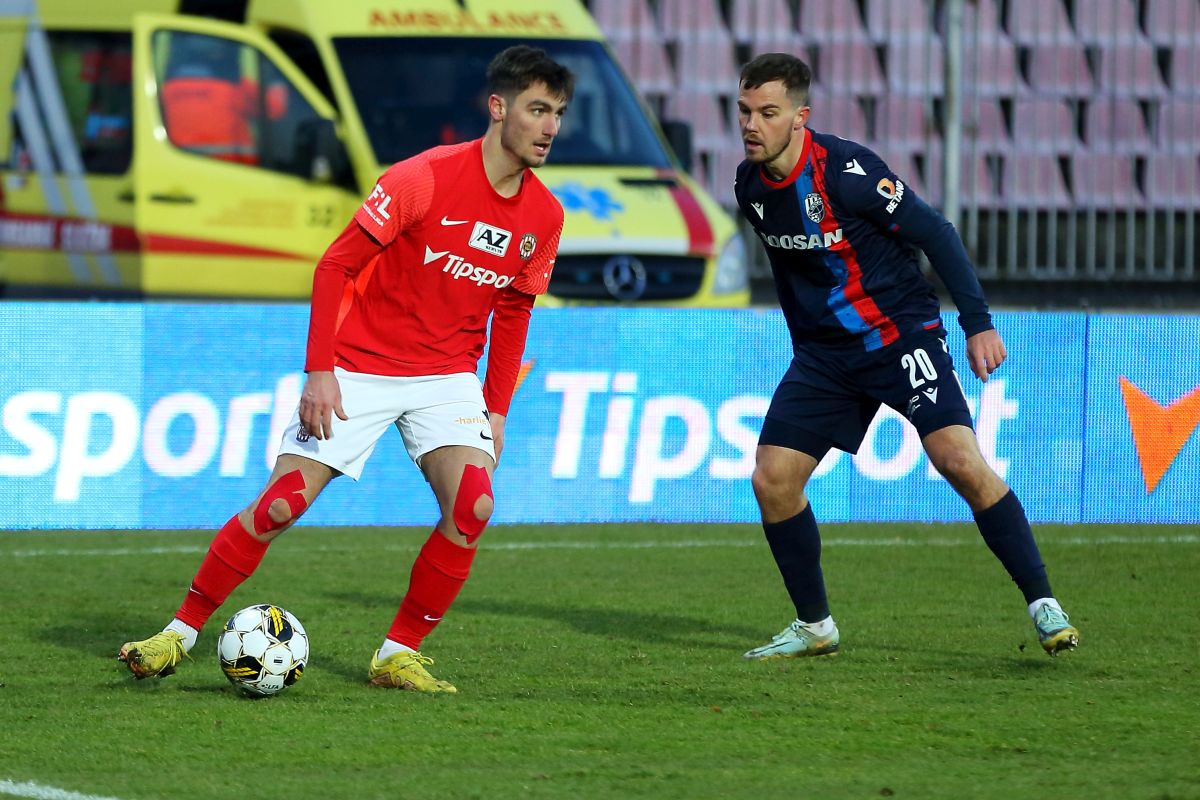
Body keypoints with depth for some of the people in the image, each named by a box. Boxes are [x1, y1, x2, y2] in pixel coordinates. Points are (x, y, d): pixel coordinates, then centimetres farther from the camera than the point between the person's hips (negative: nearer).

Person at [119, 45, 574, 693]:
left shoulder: (543, 216, -1)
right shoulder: (425, 179, -18)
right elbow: (336, 266, -13)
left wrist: (496, 409, 9)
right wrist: (320, 372, -17)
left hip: (447, 378, 4)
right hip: (359, 368, -4)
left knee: (472, 506, -18)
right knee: (283, 503, -9)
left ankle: (398, 656, -4)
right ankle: (180, 633, 6)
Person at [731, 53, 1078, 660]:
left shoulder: (845, 170, -21)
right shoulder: (750, 186, 0)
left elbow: (935, 233, -15)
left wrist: (978, 324, -18)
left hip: (900, 332, -6)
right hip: (823, 352, 6)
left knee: (960, 460, -22)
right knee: (771, 478, -5)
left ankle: (1042, 604, -11)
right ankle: (814, 627, 11)